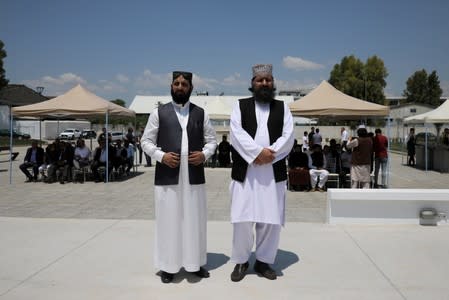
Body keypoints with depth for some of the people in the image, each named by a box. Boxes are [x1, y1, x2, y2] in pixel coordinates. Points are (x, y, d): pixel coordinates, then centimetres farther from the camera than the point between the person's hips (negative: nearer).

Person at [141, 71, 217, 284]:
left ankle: (195, 264, 22)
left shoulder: (200, 113, 10)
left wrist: (205, 154, -6)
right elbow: (146, 141, 4)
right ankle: (168, 266, 16)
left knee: (194, 221, 8)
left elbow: (212, 139, 14)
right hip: (167, 176, -2)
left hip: (194, 177, 2)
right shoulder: (159, 112, 4)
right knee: (169, 221, 3)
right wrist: (161, 156, -12)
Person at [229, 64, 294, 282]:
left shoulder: (282, 108, 11)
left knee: (271, 220, 4)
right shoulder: (240, 106, 7)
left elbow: (288, 136, 0)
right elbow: (236, 133, -7)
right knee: (242, 219, -1)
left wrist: (269, 154, -14)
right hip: (245, 172, -1)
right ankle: (241, 261, 16)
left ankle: (263, 261, 20)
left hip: (273, 173, 2)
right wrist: (258, 152, -18)